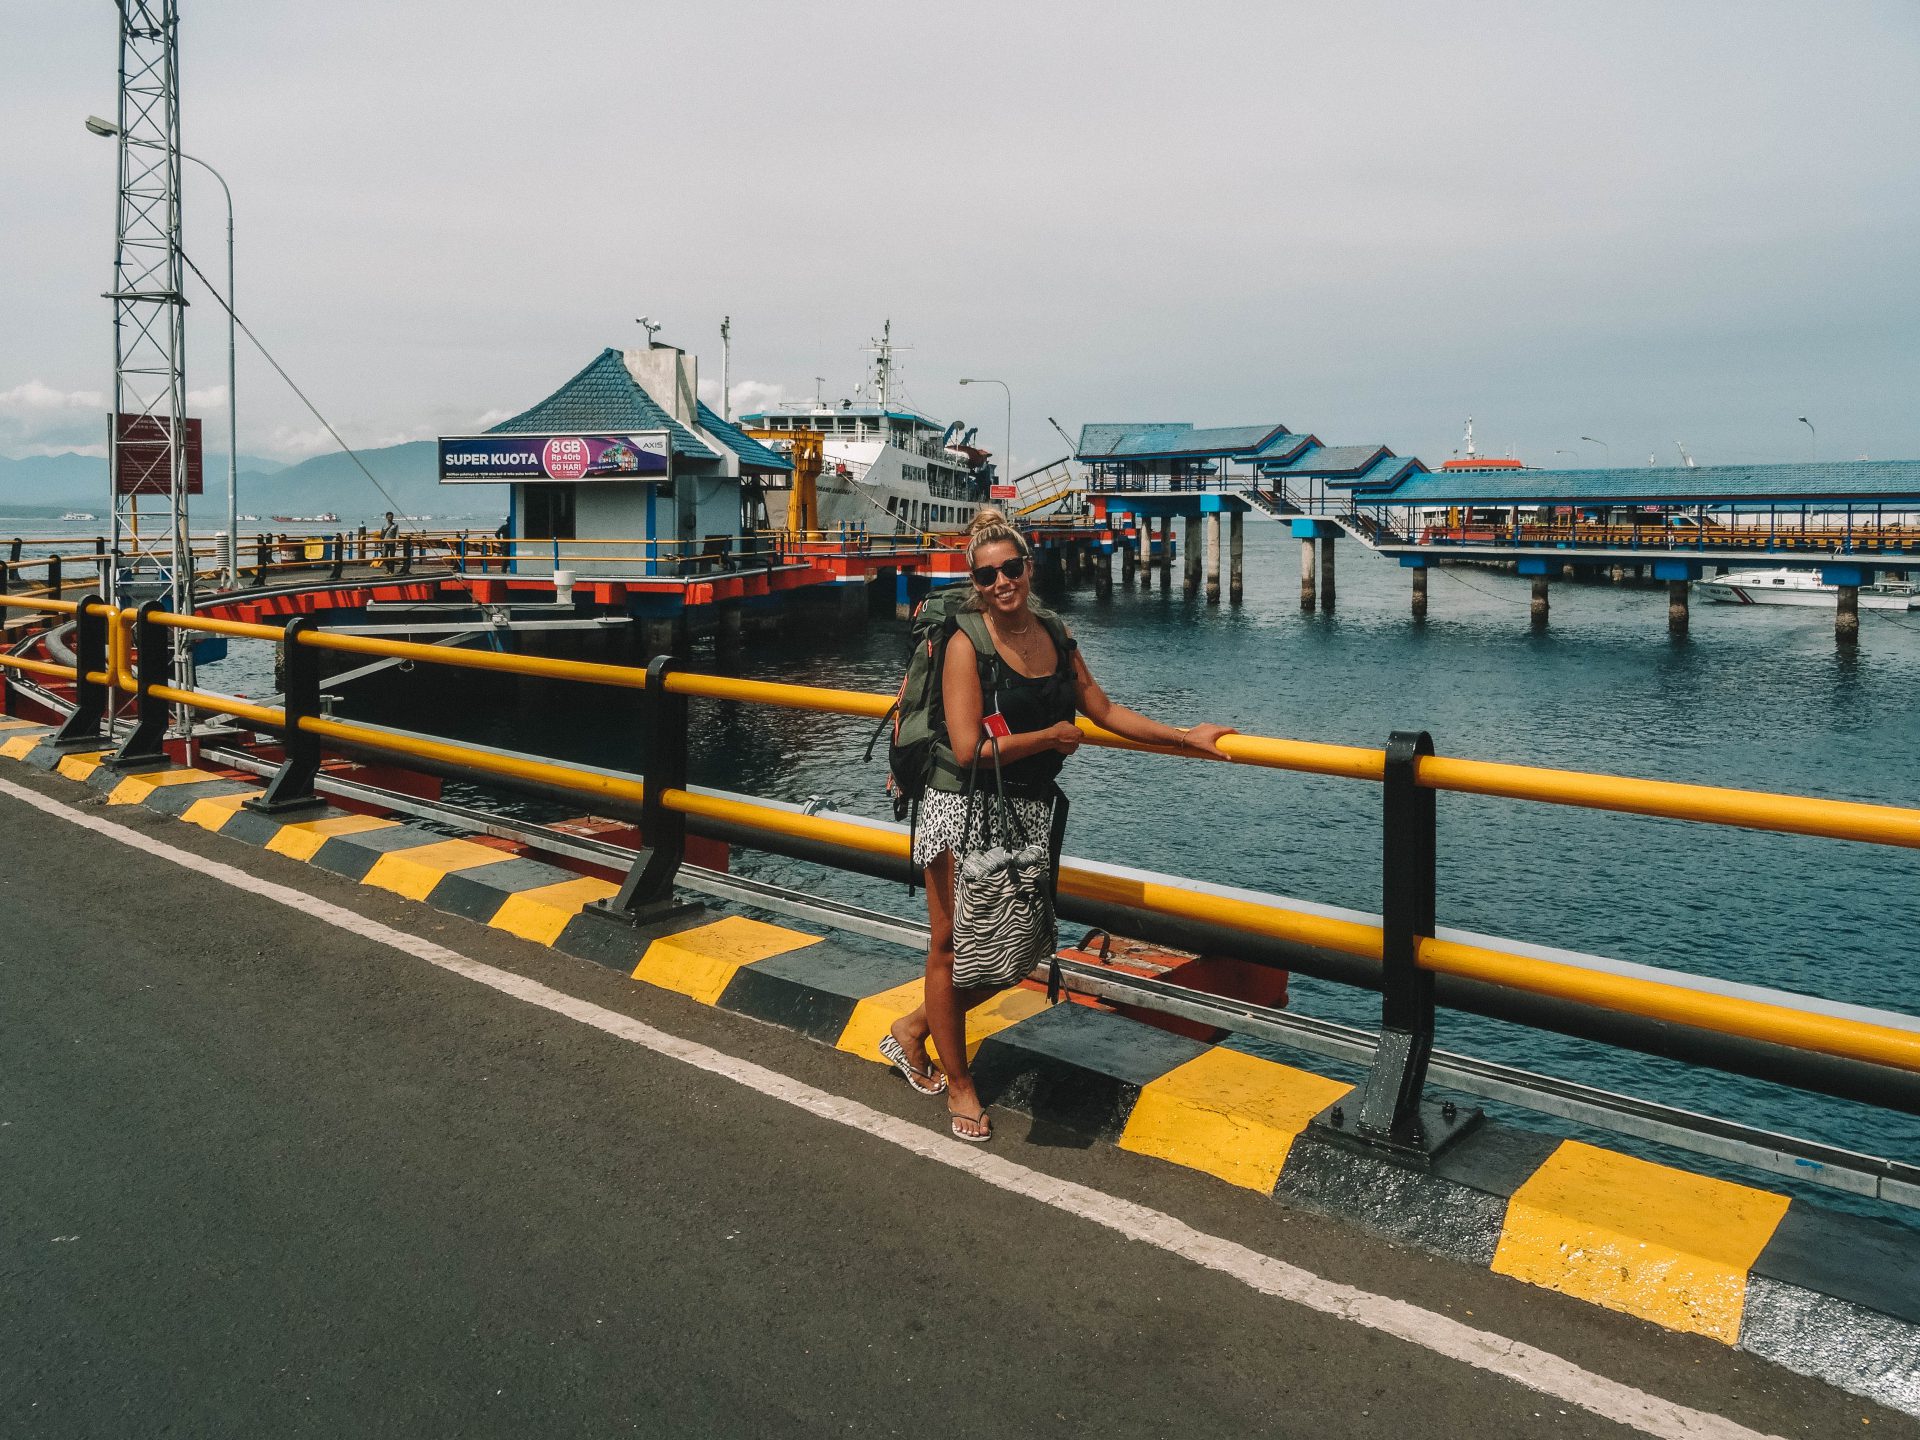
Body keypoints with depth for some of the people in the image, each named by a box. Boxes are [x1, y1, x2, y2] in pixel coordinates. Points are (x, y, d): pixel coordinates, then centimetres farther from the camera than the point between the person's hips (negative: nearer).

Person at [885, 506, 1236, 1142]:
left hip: (1026, 811, 6)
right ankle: (958, 1083, 26)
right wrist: (1050, 738, -10)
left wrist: (1185, 737, 11)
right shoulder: (967, 644, -14)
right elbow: (970, 750, -21)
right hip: (965, 809, -6)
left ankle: (915, 1028, 34)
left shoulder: (1056, 635, 5)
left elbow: (1105, 712, 14)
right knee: (954, 946, 7)